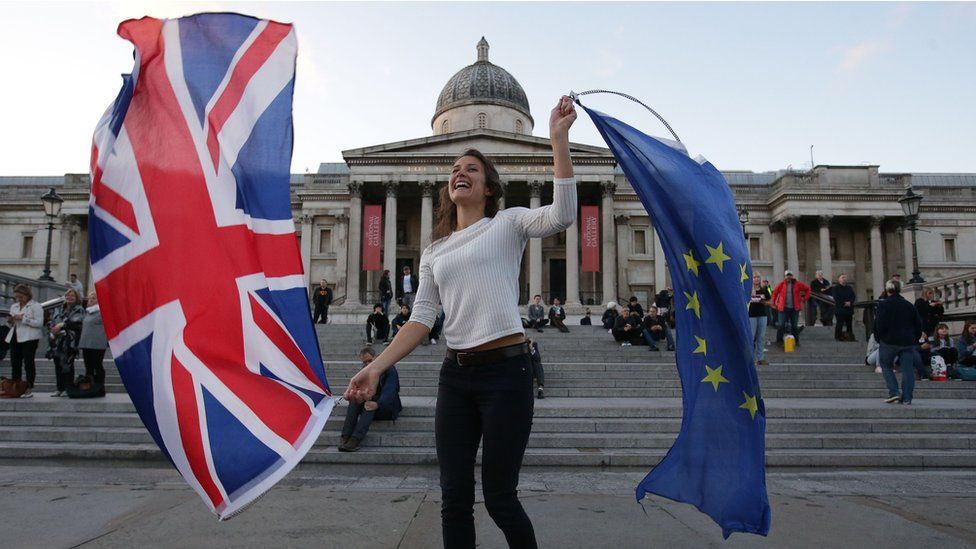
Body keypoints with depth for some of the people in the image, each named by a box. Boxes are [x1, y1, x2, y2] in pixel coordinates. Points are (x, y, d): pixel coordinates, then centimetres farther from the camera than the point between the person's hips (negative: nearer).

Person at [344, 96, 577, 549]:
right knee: (454, 498, 7)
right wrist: (375, 368, -2)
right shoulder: (434, 252, 16)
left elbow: (562, 215, -16)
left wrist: (558, 139, -18)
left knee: (499, 498, 2)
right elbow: (421, 320, 10)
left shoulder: (508, 223, 4)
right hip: (455, 374, 5)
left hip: (506, 368, -5)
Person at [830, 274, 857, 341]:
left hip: (849, 309, 5)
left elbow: (854, 297, 9)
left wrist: (850, 302, -9)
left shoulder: (849, 287, 16)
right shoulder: (835, 287, -1)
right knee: (840, 323, -6)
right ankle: (838, 337, 0)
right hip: (839, 309, -5)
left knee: (849, 323, 5)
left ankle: (851, 337, 10)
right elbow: (836, 298, -10)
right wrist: (844, 303, -14)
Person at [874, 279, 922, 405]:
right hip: (908, 342, 4)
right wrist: (915, 340, 19)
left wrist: (879, 338, 3)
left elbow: (879, 325, -11)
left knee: (886, 366, 11)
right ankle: (906, 398, 3)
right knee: (907, 369, 5)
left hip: (889, 342, -3)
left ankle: (894, 392, -2)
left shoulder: (883, 305, -6)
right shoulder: (909, 305, 9)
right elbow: (918, 324, 12)